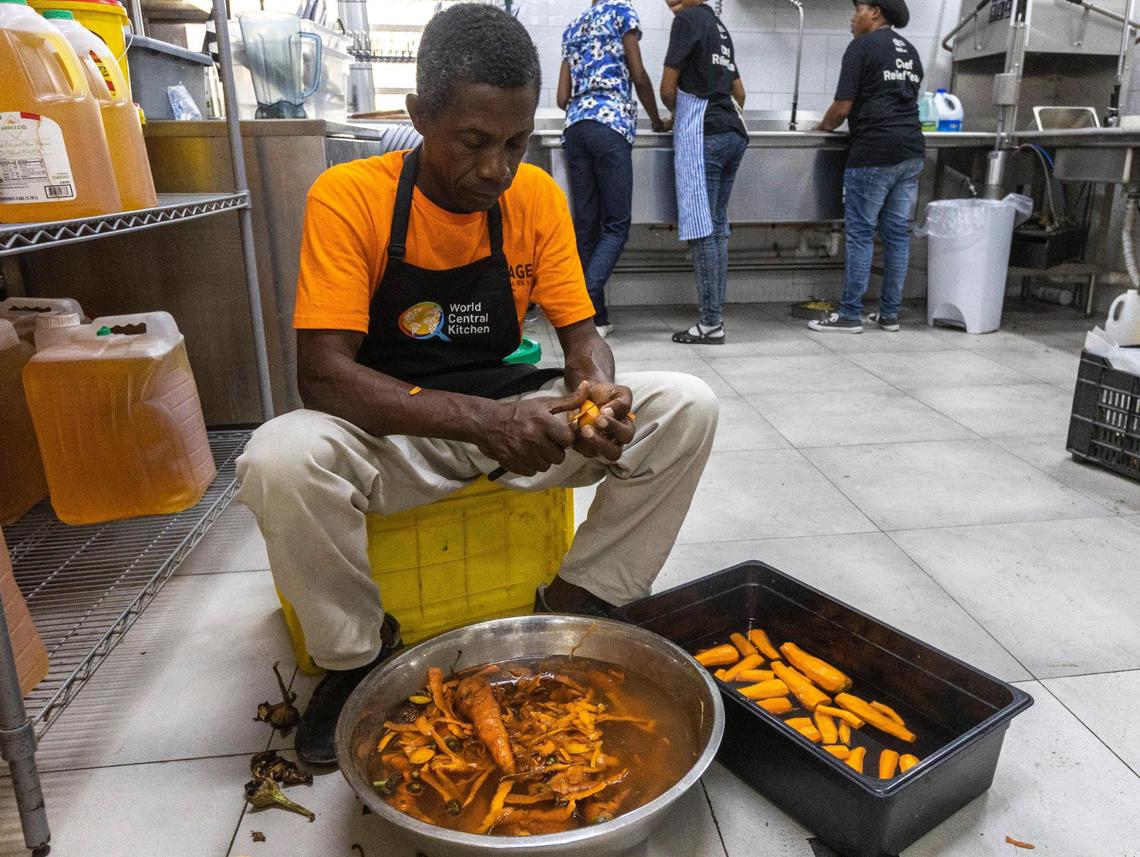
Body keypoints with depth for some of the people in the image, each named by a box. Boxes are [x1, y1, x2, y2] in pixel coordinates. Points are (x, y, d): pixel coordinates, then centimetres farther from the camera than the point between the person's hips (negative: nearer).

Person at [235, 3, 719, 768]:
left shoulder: (538, 197, -4)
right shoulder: (349, 198, -15)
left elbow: (582, 335, -2)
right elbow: (323, 375, -23)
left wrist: (600, 392, -28)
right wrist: (478, 420, -36)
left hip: (515, 412, 3)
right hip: (393, 432, -3)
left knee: (686, 407, -15)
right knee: (280, 461, -35)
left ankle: (578, 601, 1)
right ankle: (359, 653, -5)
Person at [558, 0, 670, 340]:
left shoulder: (573, 27, 26)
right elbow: (639, 77, 4)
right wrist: (657, 121, 19)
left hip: (574, 127, 6)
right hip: (610, 124, -6)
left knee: (586, 225, 3)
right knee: (616, 226, -6)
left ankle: (595, 318, 3)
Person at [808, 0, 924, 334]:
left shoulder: (862, 46, -4)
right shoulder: (910, 51, 20)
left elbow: (843, 107, -7)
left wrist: (824, 126, 11)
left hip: (873, 153, -7)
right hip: (911, 151, 8)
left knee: (860, 234, -4)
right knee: (897, 232, 8)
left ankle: (850, 315, -1)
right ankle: (889, 314, 13)